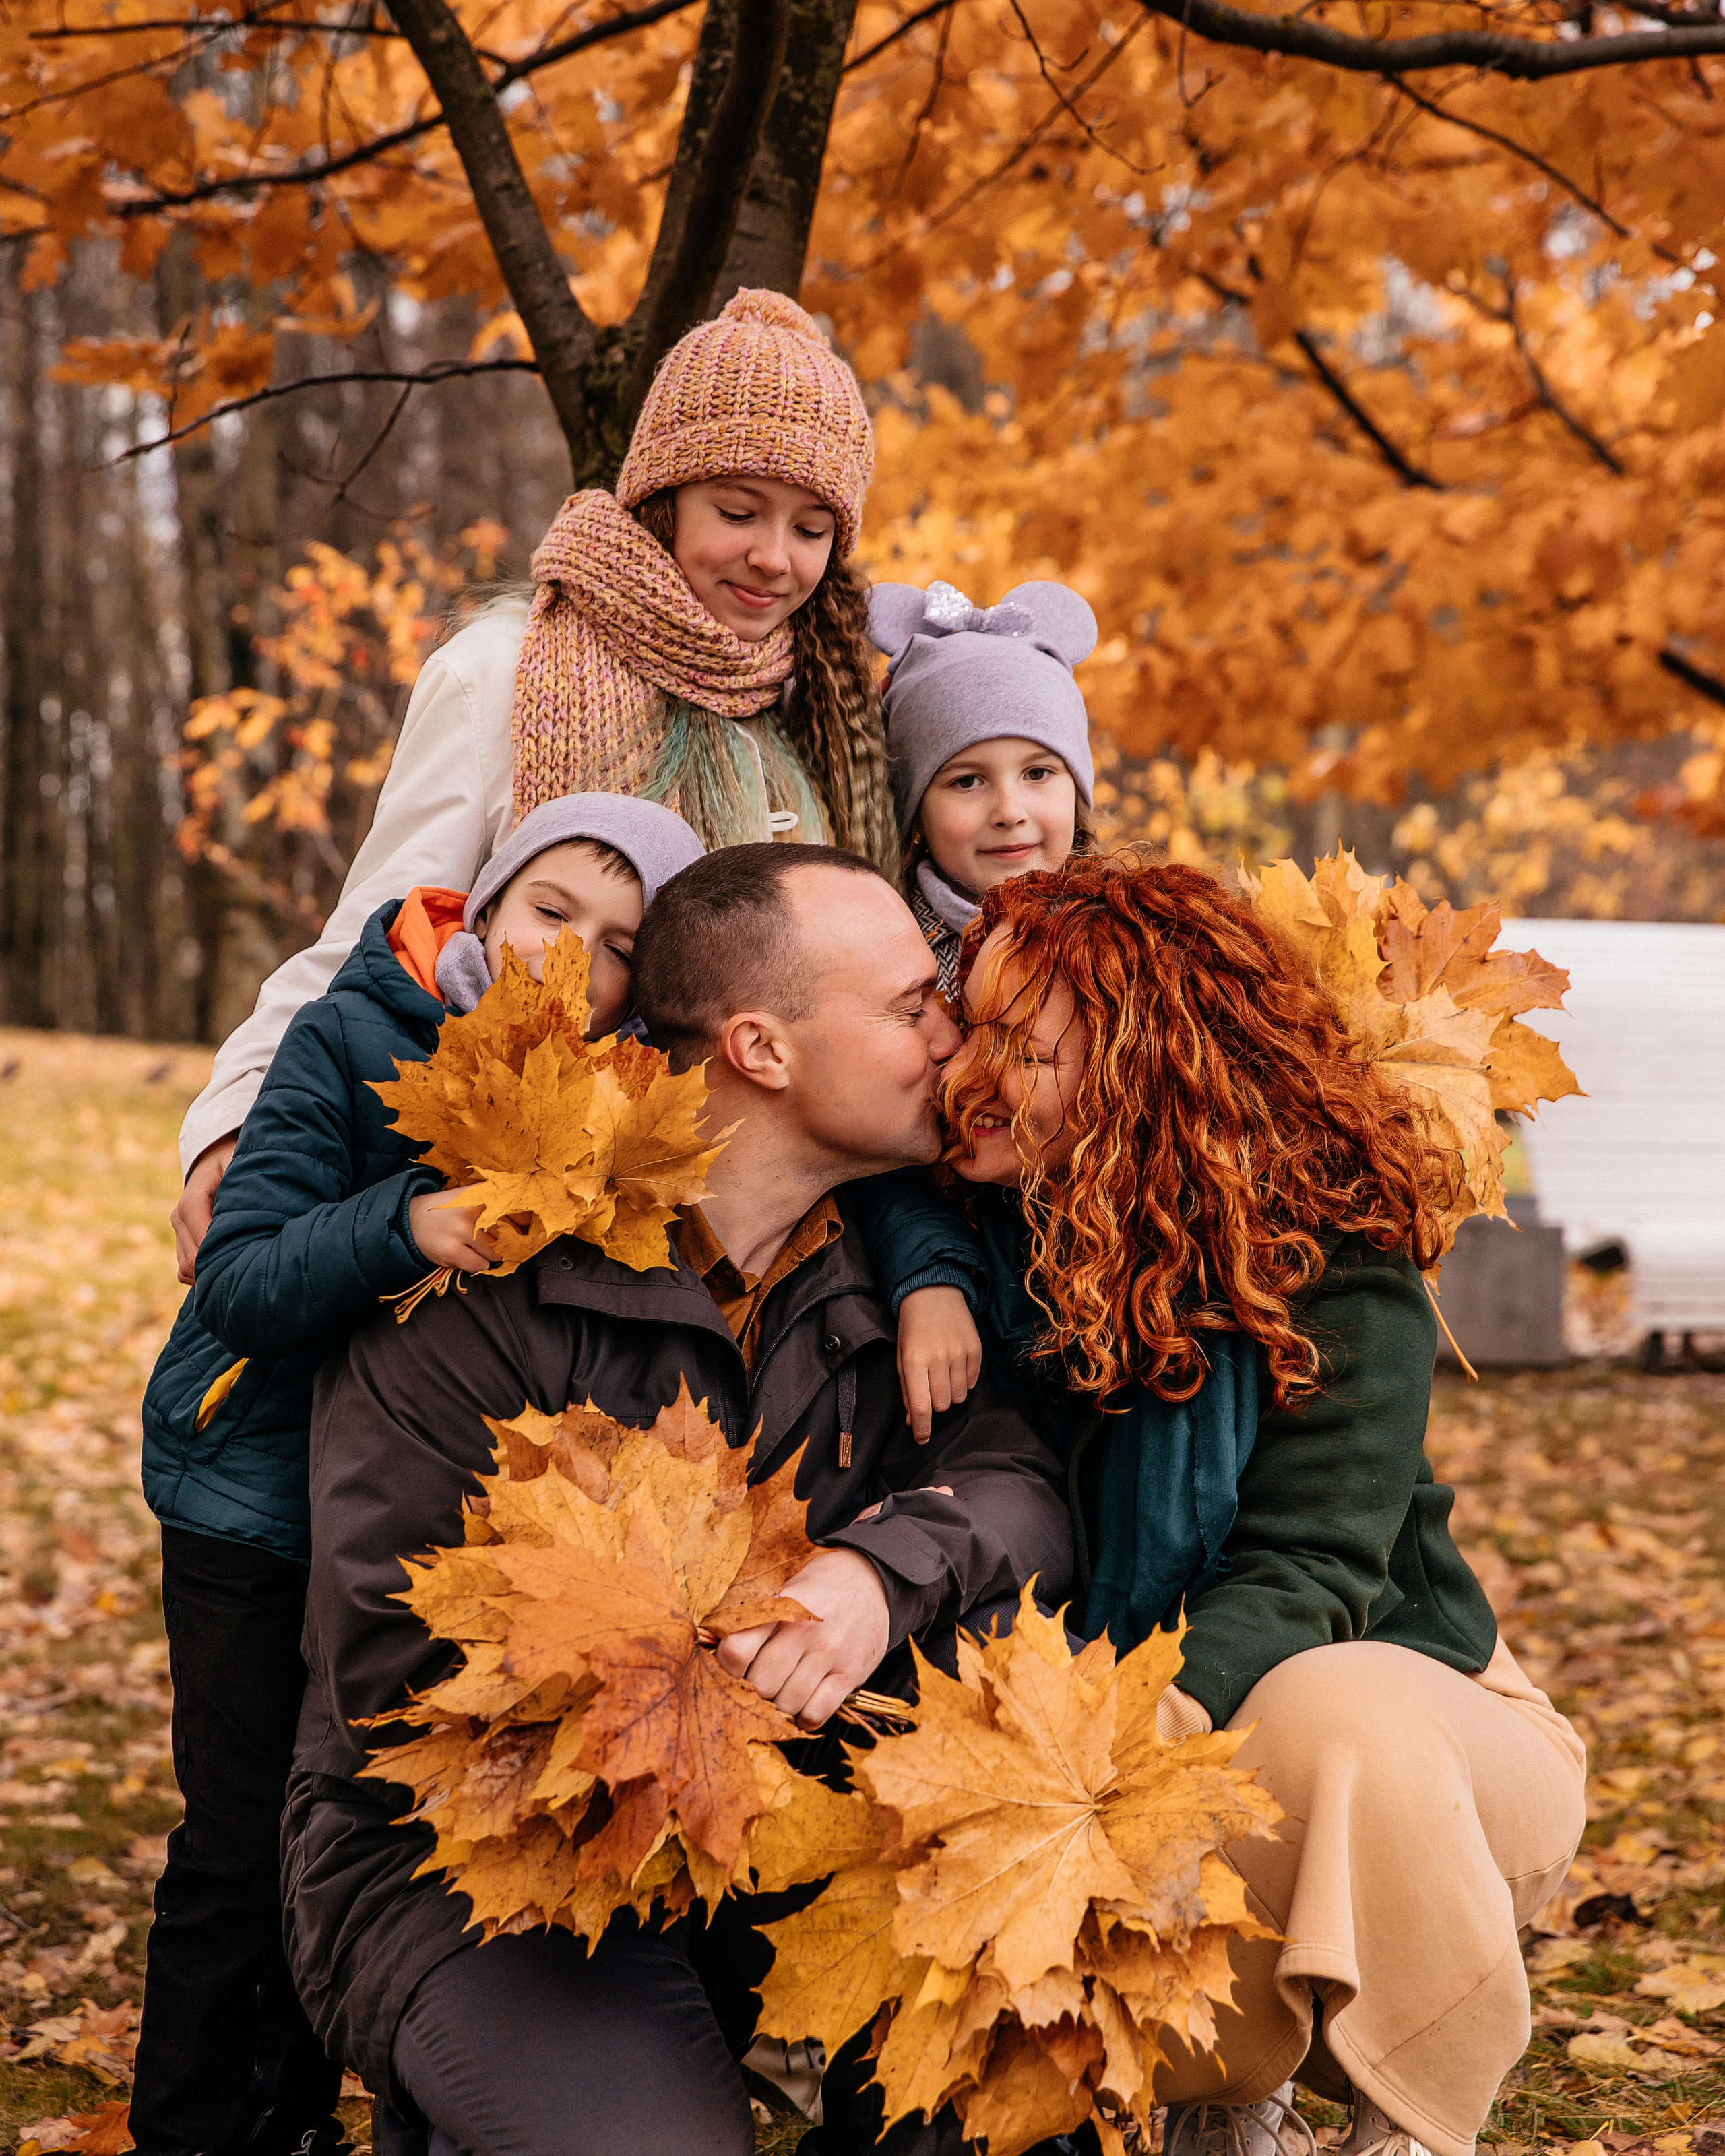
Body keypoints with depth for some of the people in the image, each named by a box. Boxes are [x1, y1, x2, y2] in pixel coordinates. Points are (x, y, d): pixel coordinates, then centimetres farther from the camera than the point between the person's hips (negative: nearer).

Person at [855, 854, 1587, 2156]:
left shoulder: (1335, 1265, -18)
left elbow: (1310, 1560, -25)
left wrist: (1179, 1706, -45)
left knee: (1325, 1713, -40)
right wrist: (930, 1277, -19)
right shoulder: (994, 1224, -4)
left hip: (1392, 1733, -3)